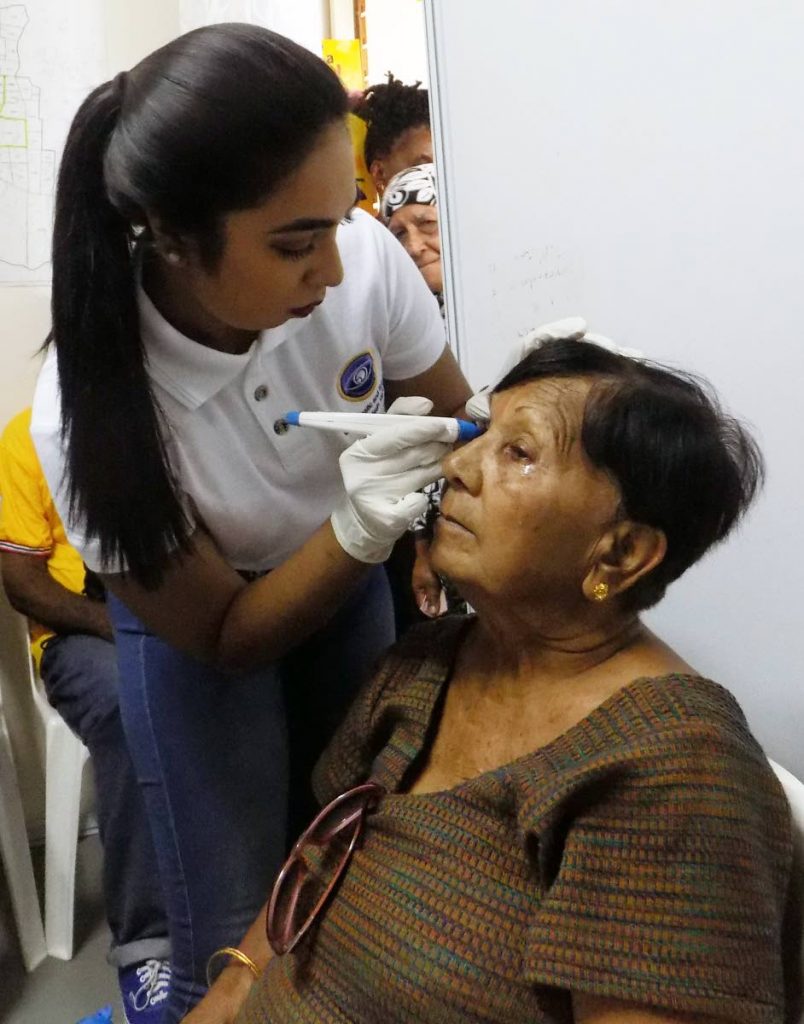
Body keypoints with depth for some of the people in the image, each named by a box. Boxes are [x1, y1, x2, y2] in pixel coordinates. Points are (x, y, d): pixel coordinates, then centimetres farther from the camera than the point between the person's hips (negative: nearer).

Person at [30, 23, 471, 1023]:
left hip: (350, 582, 3)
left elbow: (456, 426, -10)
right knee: (236, 938, 2)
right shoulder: (86, 410, -34)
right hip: (198, 624, -3)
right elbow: (222, 636, -22)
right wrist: (358, 528, -38)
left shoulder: (365, 257, -29)